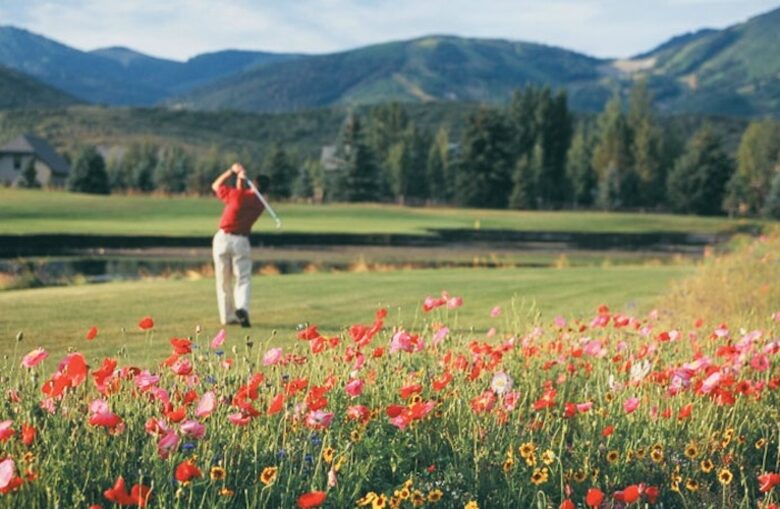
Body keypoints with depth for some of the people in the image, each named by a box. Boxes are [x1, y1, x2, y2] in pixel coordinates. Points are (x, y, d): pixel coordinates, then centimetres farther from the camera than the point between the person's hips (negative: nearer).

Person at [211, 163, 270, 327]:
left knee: (224, 281, 9)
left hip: (222, 238, 0)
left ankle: (227, 316, 10)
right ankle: (242, 308, -27)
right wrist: (241, 180, 12)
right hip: (241, 241, 0)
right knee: (243, 279, 0)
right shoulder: (260, 205, 2)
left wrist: (232, 171, 13)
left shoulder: (236, 194, -6)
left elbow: (216, 185, 11)